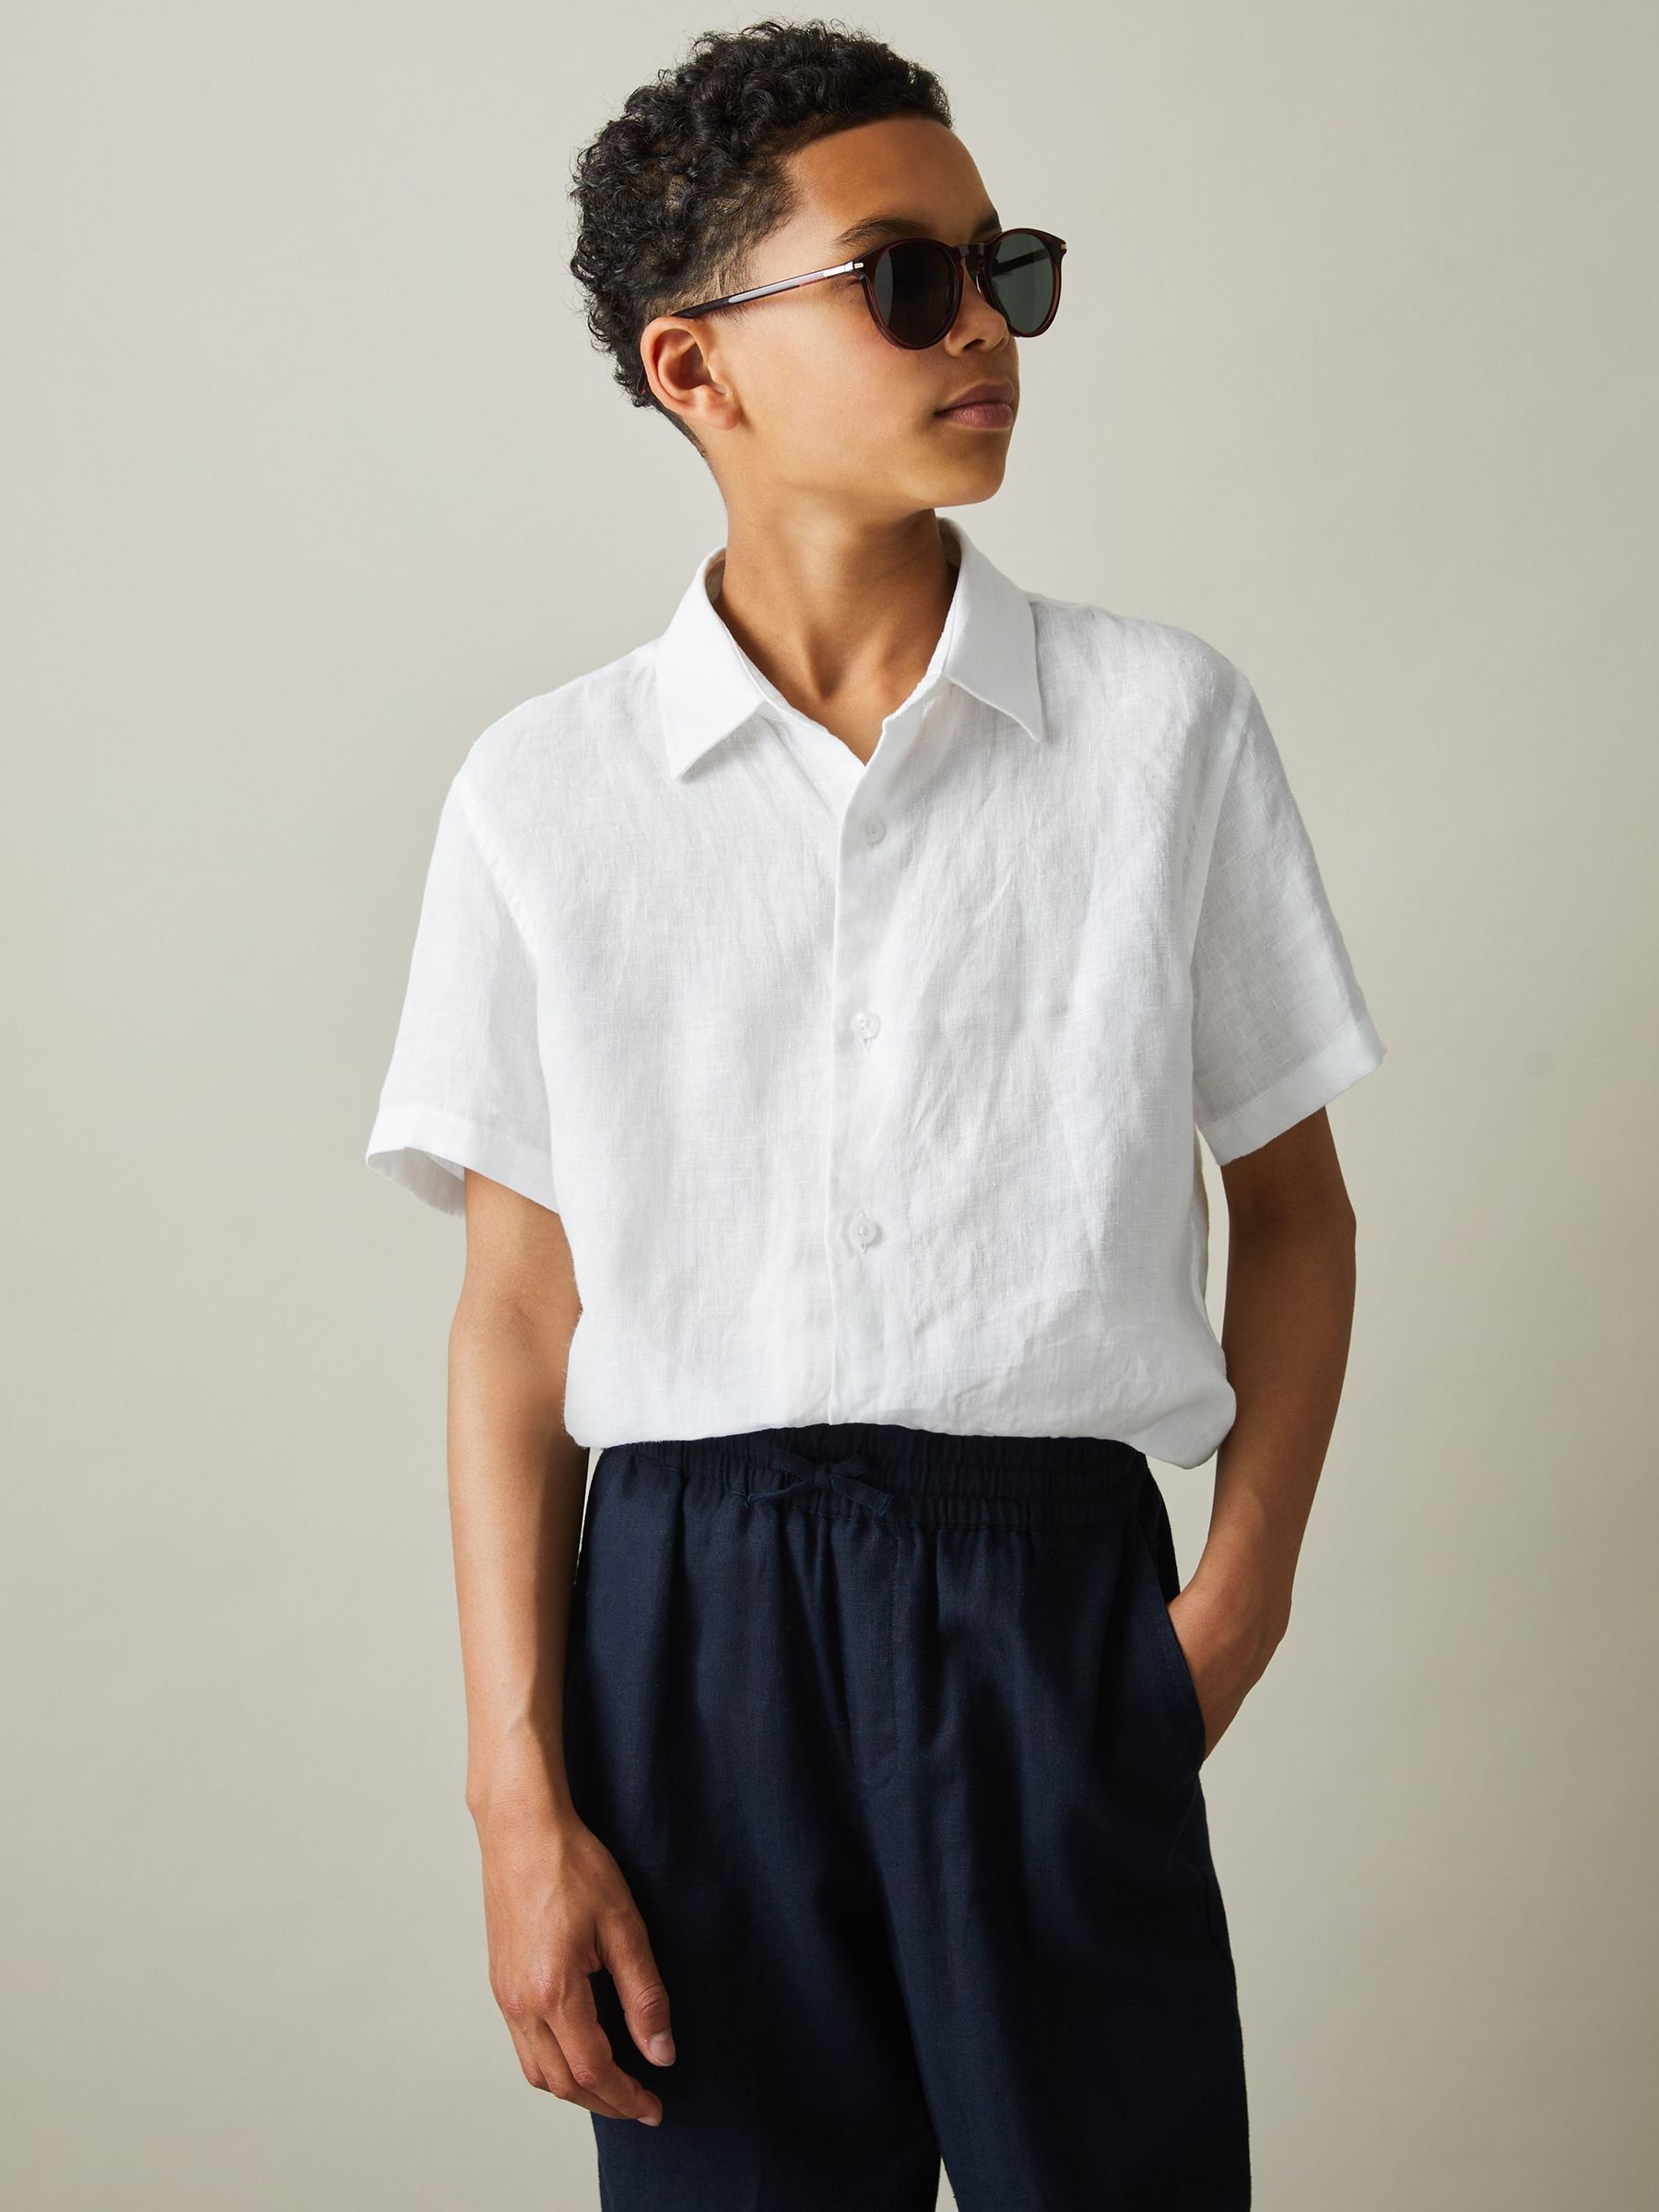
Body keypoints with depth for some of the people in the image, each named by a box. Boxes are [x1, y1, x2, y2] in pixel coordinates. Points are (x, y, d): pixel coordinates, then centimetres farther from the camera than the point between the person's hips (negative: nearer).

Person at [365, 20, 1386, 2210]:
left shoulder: (1164, 722, 2)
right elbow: (518, 1308, 2)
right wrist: (521, 1801, -2)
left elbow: (1294, 1205, 8)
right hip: (693, 1606, 0)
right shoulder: (545, 792, 2)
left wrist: (1242, 1593, -5)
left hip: (1054, 1594, 0)